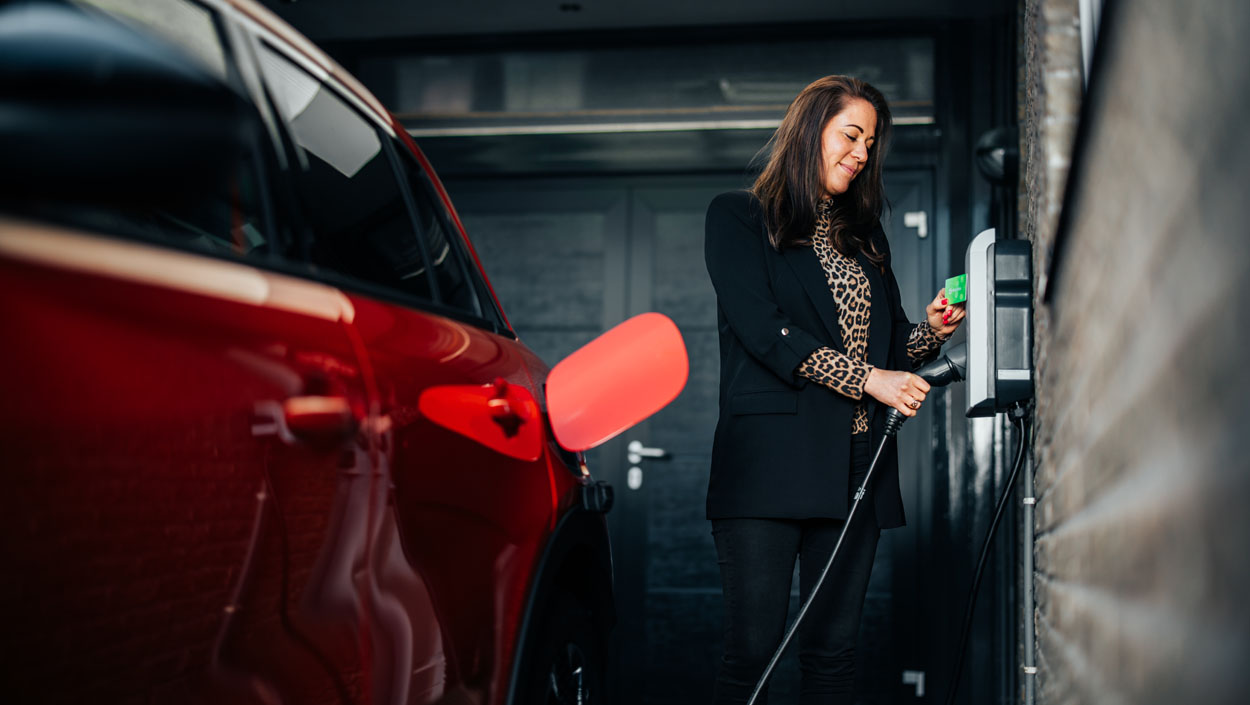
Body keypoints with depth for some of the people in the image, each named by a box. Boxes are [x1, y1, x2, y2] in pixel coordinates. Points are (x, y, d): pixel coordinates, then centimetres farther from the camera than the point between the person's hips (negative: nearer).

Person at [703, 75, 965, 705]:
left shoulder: (865, 237, 23)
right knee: (752, 651, -9)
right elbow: (762, 329, -8)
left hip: (855, 465, 6)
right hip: (771, 458, -5)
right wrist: (868, 378, -13)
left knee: (832, 651, 4)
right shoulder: (739, 217, 5)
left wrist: (931, 330, 0)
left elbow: (890, 343, 22)